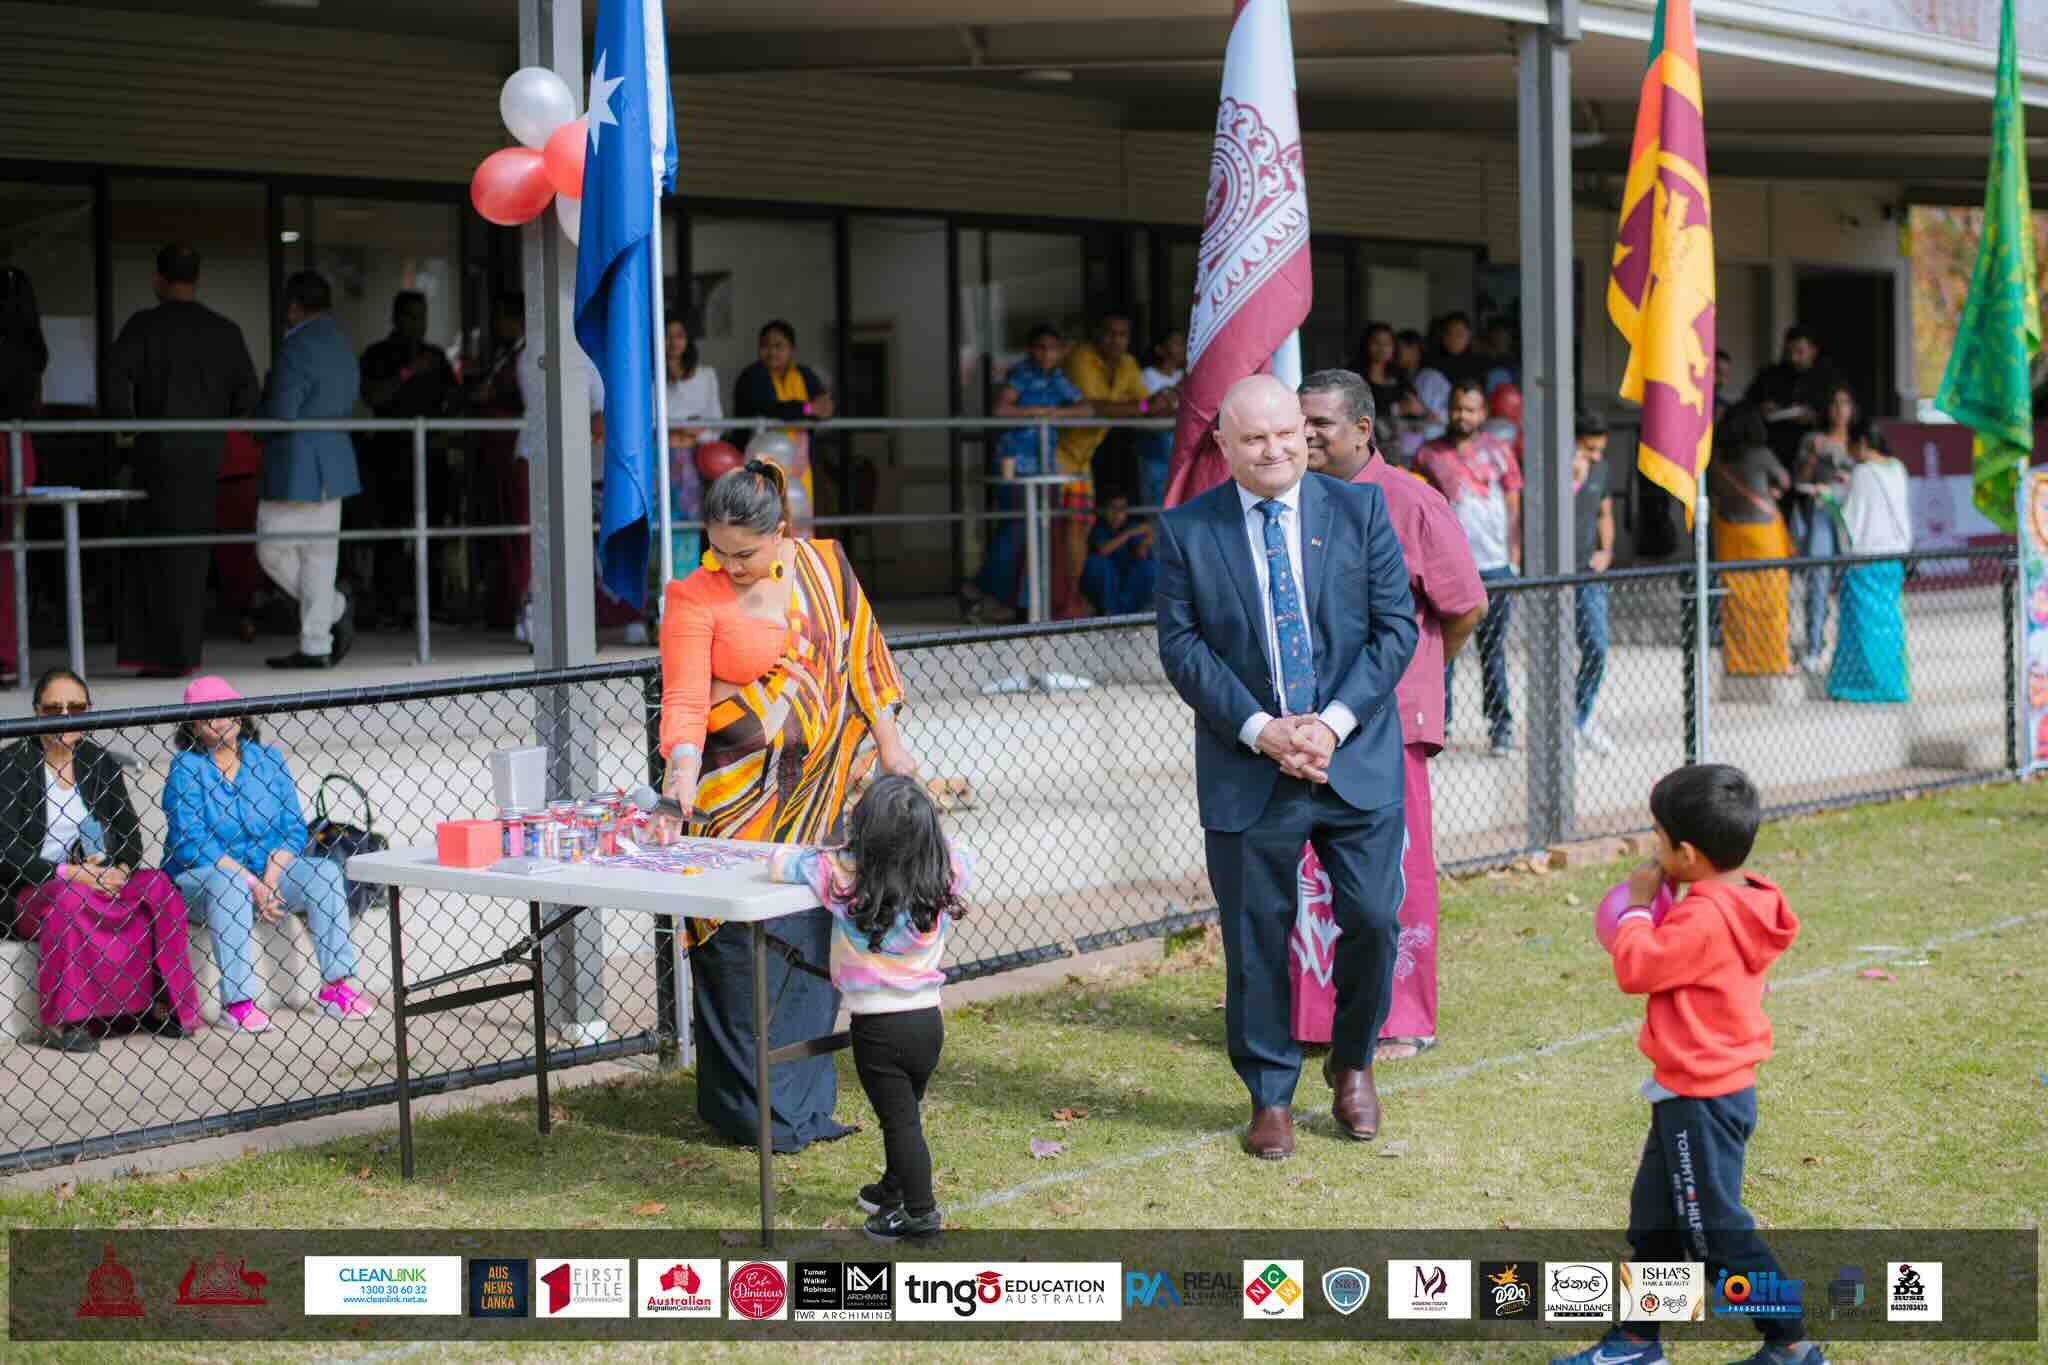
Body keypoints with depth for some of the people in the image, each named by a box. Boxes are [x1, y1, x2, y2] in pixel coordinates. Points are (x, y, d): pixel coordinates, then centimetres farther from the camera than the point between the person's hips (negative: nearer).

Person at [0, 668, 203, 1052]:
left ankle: (160, 1004, -16)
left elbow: (129, 831, 7)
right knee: (66, 900, -37)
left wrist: (121, 870, -15)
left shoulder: (100, 762, 10)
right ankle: (60, 1021, -31)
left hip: (99, 881, 4)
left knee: (158, 887, -22)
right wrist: (66, 873, -22)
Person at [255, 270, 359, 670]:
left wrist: (257, 413, 1)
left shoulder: (297, 349, -16)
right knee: (319, 556, 8)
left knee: (272, 550, 4)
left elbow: (281, 413, -19)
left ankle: (336, 608, 0)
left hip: (295, 468, -8)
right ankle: (316, 647, 6)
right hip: (332, 467, 9)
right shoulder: (342, 346, 12)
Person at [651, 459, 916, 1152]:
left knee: (813, 934, 7)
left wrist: (886, 740, 11)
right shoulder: (695, 599, -9)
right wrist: (680, 790, -28)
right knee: (745, 946, -5)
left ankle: (803, 1099, 17)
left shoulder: (825, 567, 4)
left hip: (820, 785, 4)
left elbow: (860, 658, 13)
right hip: (738, 794, -4)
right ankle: (752, 1110, 4)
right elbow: (684, 703, -16)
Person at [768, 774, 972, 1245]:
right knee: (906, 1114, 23)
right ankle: (893, 1191, 42)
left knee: (900, 1121, 6)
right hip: (928, 1019, 4)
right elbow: (963, 858, 15)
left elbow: (778, 863, -8)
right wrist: (921, 844, 15)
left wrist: (823, 856, 7)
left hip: (878, 1026, -4)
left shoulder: (842, 875, -18)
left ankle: (920, 1215, 9)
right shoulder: (946, 875, -9)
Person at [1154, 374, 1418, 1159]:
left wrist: (1334, 722, -12)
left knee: (1373, 919, 1)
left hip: (1356, 761, 1)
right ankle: (1269, 1097, 20)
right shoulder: (1186, 530, 1)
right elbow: (1182, 647, -3)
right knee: (1256, 939, 4)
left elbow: (1396, 627, 0)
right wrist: (1261, 730, -14)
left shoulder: (1360, 509, 3)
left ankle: (1351, 1063, 27)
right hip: (1246, 770, -1)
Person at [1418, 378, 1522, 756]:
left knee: (1493, 649, 5)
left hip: (1493, 564, 0)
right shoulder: (1429, 455, 5)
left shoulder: (1499, 452, 7)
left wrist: (1514, 559, 4)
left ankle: (1500, 725, 11)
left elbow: (1513, 508, 9)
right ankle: (1438, 723, 4)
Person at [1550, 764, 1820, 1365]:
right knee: (1656, 1219, 19)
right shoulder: (1737, 905, 5)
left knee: (1716, 1230, -1)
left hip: (1701, 1100, -11)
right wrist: (1655, 911, 6)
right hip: (1700, 1093, 11)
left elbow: (1635, 970, -21)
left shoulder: (1703, 919, -26)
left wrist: (1638, 906, -9)